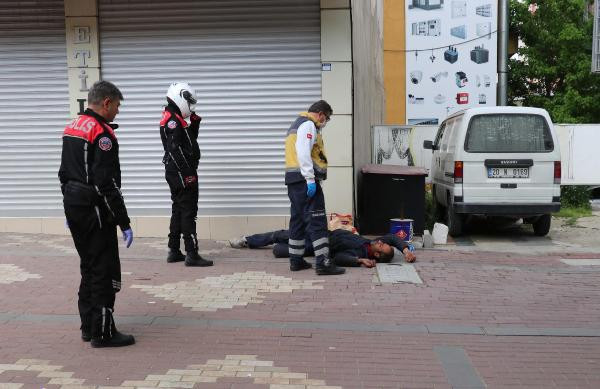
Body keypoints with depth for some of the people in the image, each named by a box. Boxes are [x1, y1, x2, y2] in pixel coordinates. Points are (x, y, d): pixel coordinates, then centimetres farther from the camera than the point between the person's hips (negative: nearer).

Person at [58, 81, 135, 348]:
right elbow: (107, 183, -21)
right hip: (95, 211, -10)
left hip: (73, 206, 10)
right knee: (105, 271, -2)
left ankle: (88, 327, 25)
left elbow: (64, 173, 18)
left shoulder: (72, 128, 13)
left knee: (88, 268, 17)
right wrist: (124, 223, -19)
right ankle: (103, 333, 4)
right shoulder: (102, 133, -16)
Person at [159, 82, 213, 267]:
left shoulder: (175, 119, 16)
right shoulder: (172, 120, -15)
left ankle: (174, 252, 21)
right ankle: (192, 255, -6)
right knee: (189, 212, -8)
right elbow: (175, 150, -22)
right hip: (181, 173, -10)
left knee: (178, 210, 15)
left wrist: (194, 125, 8)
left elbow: (189, 142, 22)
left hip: (176, 174, 10)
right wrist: (189, 174, -23)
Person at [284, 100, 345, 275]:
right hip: (304, 180, -10)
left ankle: (296, 260, 19)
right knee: (317, 221, -10)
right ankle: (323, 262, -12)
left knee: (298, 220, 14)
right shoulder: (308, 125, -8)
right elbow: (303, 153, -21)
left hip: (293, 180, 10)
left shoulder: (296, 124, 24)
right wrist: (310, 179, -24)